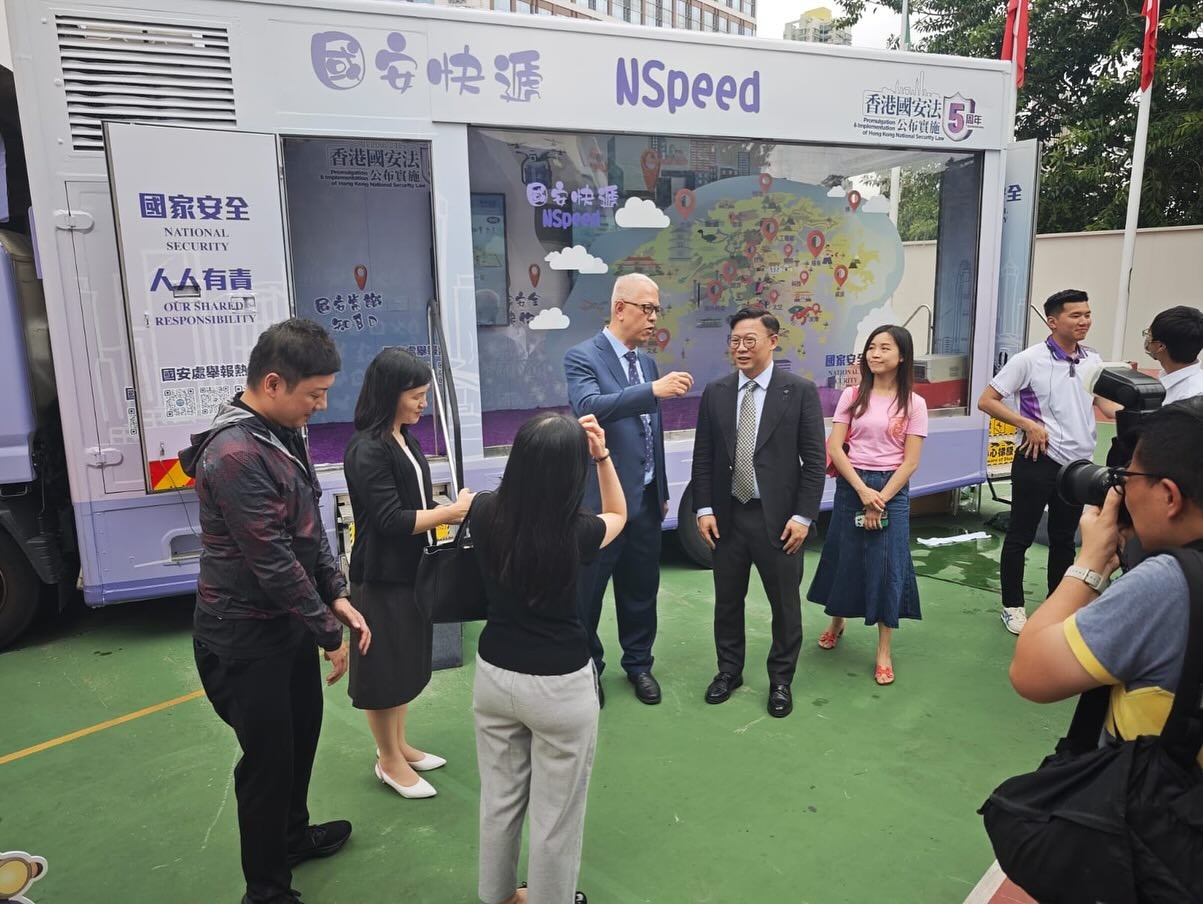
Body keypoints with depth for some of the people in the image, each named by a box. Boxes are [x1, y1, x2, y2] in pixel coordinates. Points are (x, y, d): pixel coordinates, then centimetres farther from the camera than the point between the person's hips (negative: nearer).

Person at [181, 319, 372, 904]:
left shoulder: (284, 434, 3)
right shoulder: (235, 455, -27)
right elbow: (273, 561, -25)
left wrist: (337, 598, 1)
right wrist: (328, 632, -15)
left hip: (289, 619, 9)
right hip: (245, 633, -9)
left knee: (303, 730, 23)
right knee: (269, 757, 6)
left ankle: (293, 834, 46)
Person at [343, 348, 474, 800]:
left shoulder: (405, 439, 7)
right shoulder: (366, 450, -21)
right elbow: (390, 519, -23)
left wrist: (453, 508, -3)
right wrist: (453, 511, -19)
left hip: (411, 569, 9)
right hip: (381, 575, -9)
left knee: (406, 661, 19)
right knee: (384, 667, 7)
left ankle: (398, 745, 37)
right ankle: (389, 761, 25)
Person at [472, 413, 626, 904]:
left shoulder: (486, 514, -13)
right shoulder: (575, 532, -22)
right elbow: (618, 515, 1)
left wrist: (554, 440, 12)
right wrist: (602, 453, -6)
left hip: (493, 674, 5)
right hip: (560, 686, -5)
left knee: (499, 797, 24)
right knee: (555, 811, 16)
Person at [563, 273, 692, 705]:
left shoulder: (648, 361, 11)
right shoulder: (582, 356, -11)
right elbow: (588, 408, -30)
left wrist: (662, 490, 17)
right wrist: (653, 390, -38)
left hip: (646, 498, 7)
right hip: (602, 499, -6)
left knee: (641, 589, 17)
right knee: (587, 592, 9)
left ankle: (638, 663, 36)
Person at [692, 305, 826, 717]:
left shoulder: (800, 391, -6)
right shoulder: (715, 392, 3)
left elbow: (814, 460, -6)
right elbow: (703, 456, 5)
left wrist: (803, 516, -10)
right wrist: (704, 509, -2)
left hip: (778, 517, -2)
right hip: (727, 516, 3)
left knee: (785, 603, 10)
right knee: (727, 600, 15)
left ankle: (780, 680, 30)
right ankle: (729, 670, 36)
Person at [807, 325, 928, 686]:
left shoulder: (913, 403, -2)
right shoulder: (852, 395, 1)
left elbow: (910, 461, -5)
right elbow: (834, 447, -5)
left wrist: (881, 500, -14)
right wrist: (863, 490, -15)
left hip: (892, 490, -1)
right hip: (850, 487, 1)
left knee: (887, 565, 2)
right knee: (843, 558, 12)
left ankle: (884, 651, 15)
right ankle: (836, 623, 38)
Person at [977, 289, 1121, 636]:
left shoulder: (1093, 360, 5)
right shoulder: (1030, 360, -11)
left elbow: (1104, 403, 9)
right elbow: (986, 401, -10)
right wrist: (1028, 424, -19)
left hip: (1078, 463, 5)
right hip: (1038, 461, -5)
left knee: (1064, 539, 16)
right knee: (1021, 535, 5)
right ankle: (1013, 606, 19)